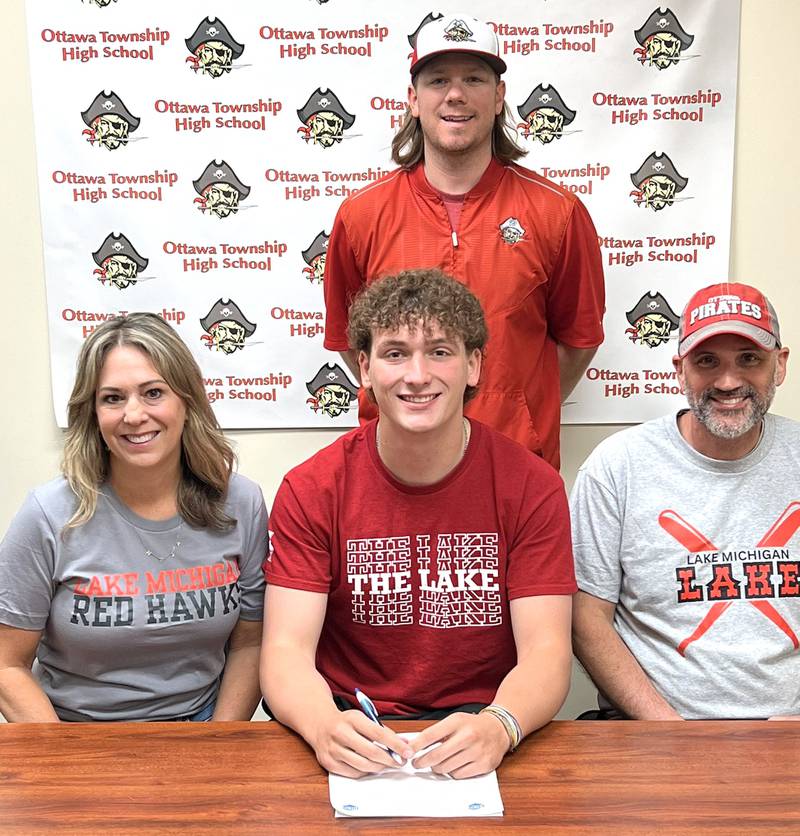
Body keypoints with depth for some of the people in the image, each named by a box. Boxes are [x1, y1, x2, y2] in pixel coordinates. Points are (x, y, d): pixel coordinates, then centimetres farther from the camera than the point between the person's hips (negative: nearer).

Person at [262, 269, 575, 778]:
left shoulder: (531, 487, -5)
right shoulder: (311, 490, -4)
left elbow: (545, 650, -10)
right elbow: (287, 650, -10)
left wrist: (498, 727, -32)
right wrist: (324, 725, -32)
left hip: (478, 727, 0)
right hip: (354, 726, 0)